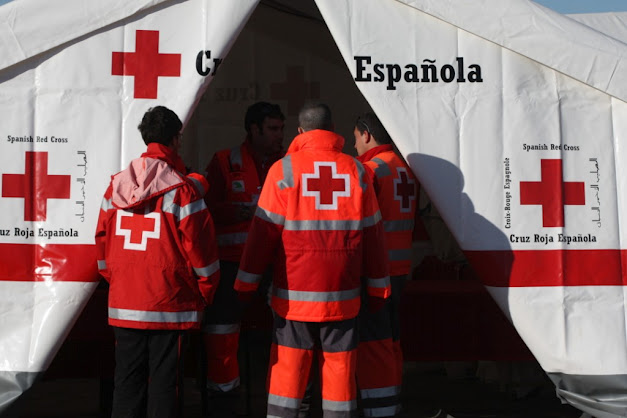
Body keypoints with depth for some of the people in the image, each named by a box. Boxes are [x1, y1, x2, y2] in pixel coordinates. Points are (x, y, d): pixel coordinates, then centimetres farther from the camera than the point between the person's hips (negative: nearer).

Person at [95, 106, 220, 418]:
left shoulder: (115, 186, 5)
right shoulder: (183, 189, -10)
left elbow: (102, 240, 11)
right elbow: (199, 246, -8)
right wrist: (205, 292, 5)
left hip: (123, 304, 5)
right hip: (168, 308, -4)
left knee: (127, 380, 13)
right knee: (165, 381, 4)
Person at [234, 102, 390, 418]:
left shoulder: (284, 169, -4)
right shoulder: (355, 170, 3)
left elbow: (263, 232, -6)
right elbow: (372, 235, 6)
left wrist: (245, 283, 2)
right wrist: (378, 287, 14)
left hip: (294, 293, -2)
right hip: (342, 295, 2)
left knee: (287, 369, 7)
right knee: (340, 367, 9)